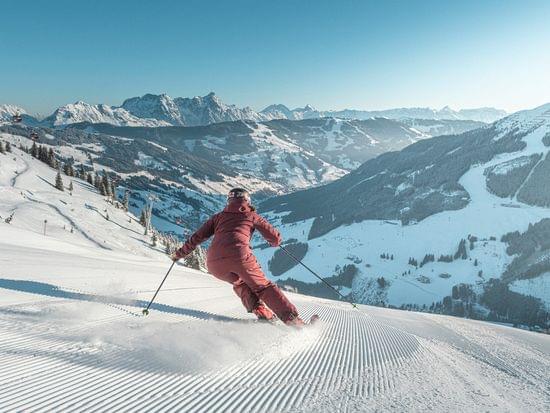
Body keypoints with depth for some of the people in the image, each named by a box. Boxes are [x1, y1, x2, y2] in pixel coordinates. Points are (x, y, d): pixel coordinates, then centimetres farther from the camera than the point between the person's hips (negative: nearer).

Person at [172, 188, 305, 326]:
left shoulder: (218, 216, 28)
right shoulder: (252, 215, 21)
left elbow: (198, 237, 25)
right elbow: (275, 238, 19)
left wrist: (180, 253, 38)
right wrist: (275, 242, 43)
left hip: (214, 264, 3)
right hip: (239, 255, -3)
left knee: (240, 283, 28)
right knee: (262, 286, 10)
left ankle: (262, 313, 7)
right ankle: (292, 319, -3)